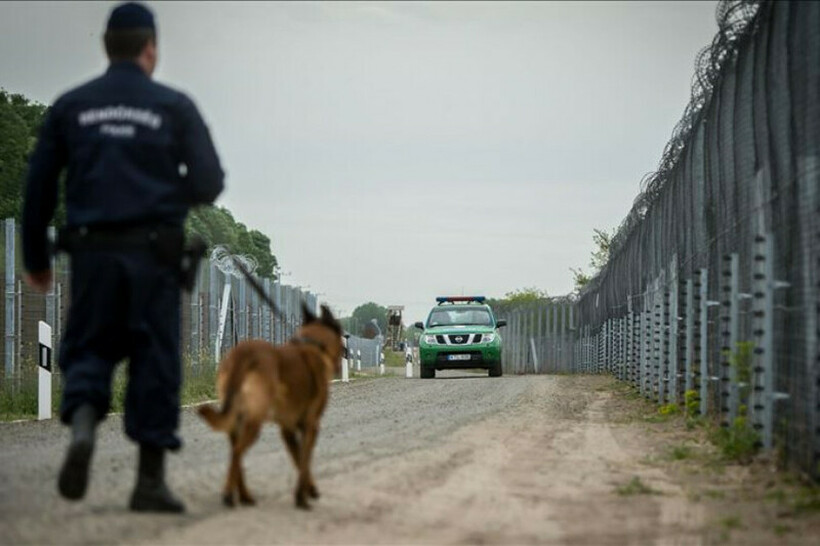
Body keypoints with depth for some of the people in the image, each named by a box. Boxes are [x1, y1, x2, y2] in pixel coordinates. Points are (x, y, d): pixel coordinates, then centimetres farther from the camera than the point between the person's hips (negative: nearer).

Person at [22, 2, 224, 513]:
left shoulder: (70, 107, 7)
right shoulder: (174, 107, 1)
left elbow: (39, 188, 7)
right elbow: (209, 184, -3)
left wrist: (36, 259, 17)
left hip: (92, 251, 2)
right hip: (154, 253, -2)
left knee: (88, 349, 12)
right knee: (155, 361, 5)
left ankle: (82, 425, -18)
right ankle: (151, 480, 5)